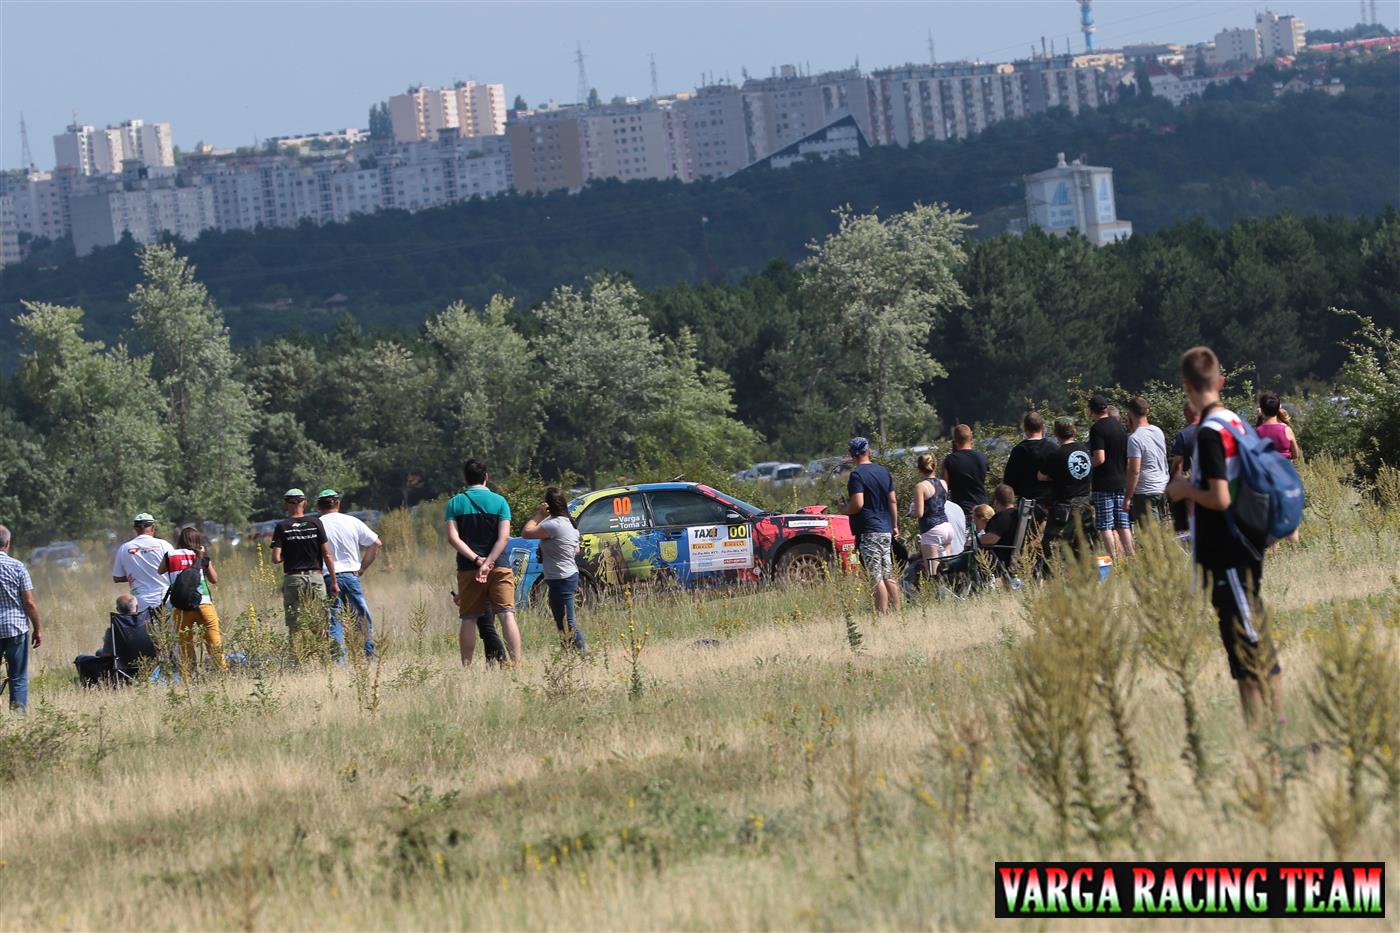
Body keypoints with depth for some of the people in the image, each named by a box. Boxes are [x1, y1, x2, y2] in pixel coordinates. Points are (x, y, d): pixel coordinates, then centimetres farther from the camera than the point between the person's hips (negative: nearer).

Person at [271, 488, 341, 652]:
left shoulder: (282, 527, -2)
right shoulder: (315, 523, 0)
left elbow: (276, 559, -9)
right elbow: (327, 555, -2)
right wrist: (334, 582, 4)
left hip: (293, 579, -1)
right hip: (316, 577, 1)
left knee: (295, 627, 2)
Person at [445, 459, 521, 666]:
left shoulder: (455, 503, 3)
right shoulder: (499, 501, 2)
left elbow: (453, 538, -8)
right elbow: (504, 537, -9)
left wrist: (476, 559, -12)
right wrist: (487, 563, -14)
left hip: (468, 570, 1)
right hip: (499, 567, -1)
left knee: (468, 619, 7)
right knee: (507, 615, -4)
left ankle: (466, 667, 7)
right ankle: (516, 663, -14)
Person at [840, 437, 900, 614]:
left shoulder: (857, 475, -12)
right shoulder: (883, 472, 10)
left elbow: (858, 503, -20)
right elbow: (893, 501, 12)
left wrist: (844, 511, -1)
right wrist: (895, 525, 19)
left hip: (868, 531, -7)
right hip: (886, 530, 7)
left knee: (877, 578, -9)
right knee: (889, 575, 12)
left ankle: (882, 614, -11)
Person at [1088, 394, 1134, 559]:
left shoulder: (1097, 429, -13)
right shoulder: (1119, 425, 9)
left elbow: (1099, 459, -22)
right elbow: (1128, 456, 14)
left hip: (1104, 483, -7)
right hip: (1122, 481, 7)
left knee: (1105, 526, -3)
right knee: (1122, 524, 11)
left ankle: (1115, 559, -8)